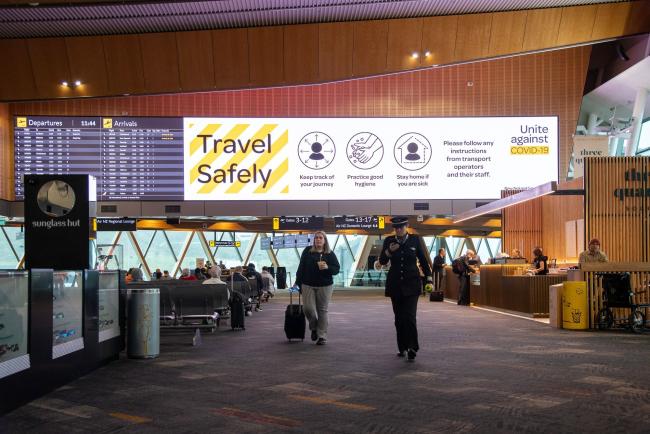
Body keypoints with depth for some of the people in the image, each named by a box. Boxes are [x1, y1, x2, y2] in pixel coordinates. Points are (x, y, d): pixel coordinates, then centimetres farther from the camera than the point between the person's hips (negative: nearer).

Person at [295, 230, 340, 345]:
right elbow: (301, 267, 6)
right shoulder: (307, 251, 5)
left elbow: (337, 269, 2)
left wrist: (327, 267, -18)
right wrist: (298, 282, 2)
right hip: (308, 285, 1)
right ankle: (314, 328, 22)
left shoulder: (330, 254, 4)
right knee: (308, 308, -8)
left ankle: (322, 336, 9)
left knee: (322, 310, 1)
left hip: (325, 286, 0)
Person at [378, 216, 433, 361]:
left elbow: (424, 260, 6)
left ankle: (412, 348, -10)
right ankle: (402, 347, 19)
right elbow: (382, 261, 4)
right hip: (395, 284, 3)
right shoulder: (388, 240, 4)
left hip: (411, 284, -3)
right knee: (399, 318, 8)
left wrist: (429, 279, 2)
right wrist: (389, 251, -15)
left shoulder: (415, 239, 0)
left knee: (409, 316, -14)